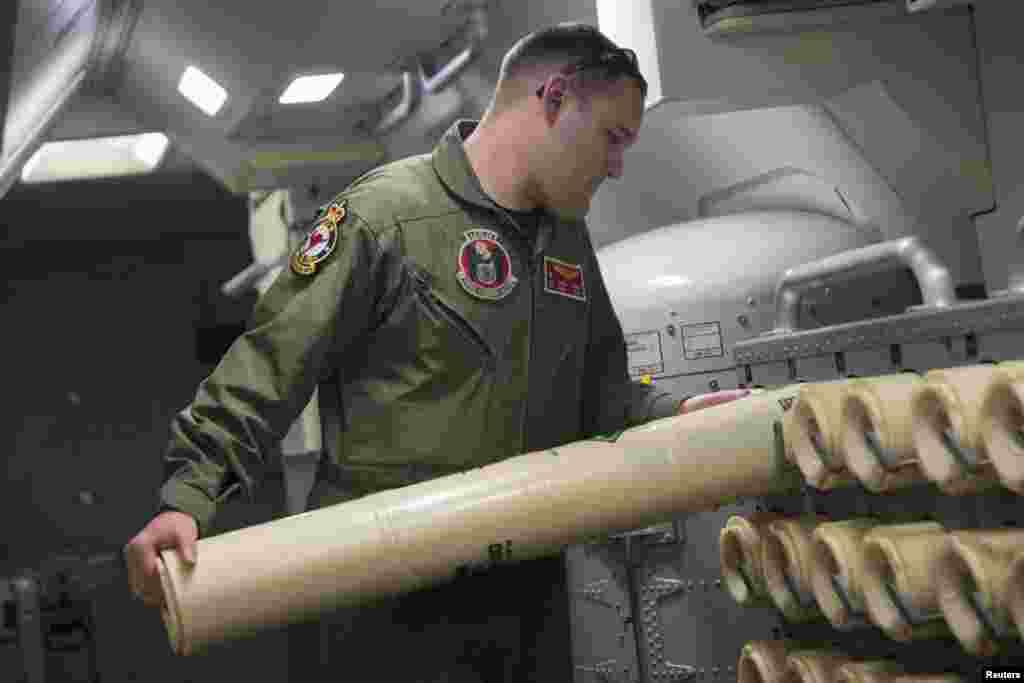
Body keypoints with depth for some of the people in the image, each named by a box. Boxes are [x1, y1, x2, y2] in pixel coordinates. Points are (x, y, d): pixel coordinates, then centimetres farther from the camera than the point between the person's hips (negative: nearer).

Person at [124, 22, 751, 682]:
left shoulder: (569, 239, 13)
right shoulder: (384, 214, -12)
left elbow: (597, 386, 20)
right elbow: (265, 371, -13)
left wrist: (677, 415, 3)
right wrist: (190, 496, -21)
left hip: (526, 584, 7)